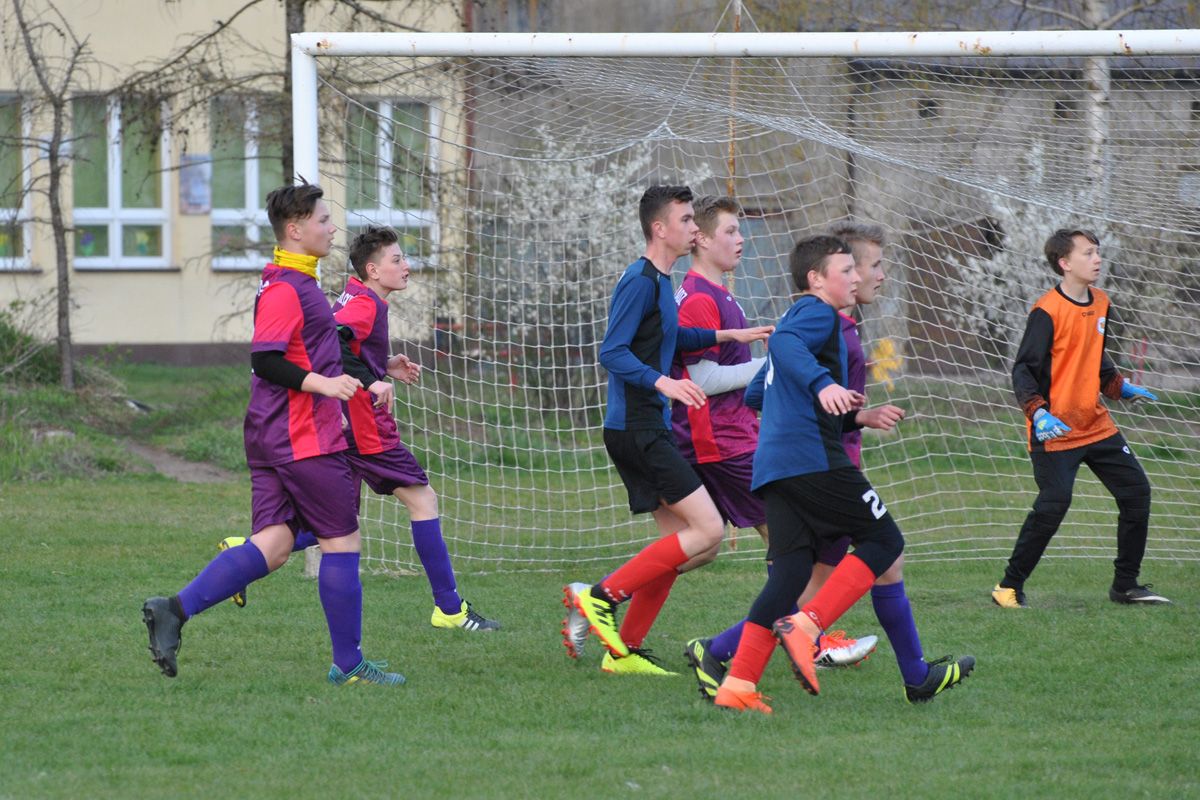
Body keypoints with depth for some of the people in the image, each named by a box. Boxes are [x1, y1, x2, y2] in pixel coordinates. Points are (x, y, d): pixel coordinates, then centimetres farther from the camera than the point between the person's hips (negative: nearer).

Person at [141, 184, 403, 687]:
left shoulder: (293, 284, 19)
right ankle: (348, 664, 4)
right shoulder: (286, 289, -14)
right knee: (342, 542, -2)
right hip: (306, 438, -10)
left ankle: (174, 611, -12)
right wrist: (321, 383, -30)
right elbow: (264, 360, -22)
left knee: (273, 545, 1)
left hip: (272, 438, 10)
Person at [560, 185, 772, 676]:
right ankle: (600, 597, -11)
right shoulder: (640, 282, -14)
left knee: (679, 542, 11)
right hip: (636, 428, -10)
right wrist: (661, 383, -32)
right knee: (707, 533, -13)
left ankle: (625, 650, 11)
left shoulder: (660, 283, 16)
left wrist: (727, 335, 29)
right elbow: (612, 353, -21)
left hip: (650, 428, 10)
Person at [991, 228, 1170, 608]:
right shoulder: (1047, 312, -16)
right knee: (1052, 506, -12)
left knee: (1136, 491, 5)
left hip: (1097, 426, 8)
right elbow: (1023, 370, -16)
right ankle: (1009, 587, 1)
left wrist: (1119, 387, 13)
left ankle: (1125, 586, 15)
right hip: (1055, 431, -8)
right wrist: (1039, 413, -29)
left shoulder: (1100, 303, 8)